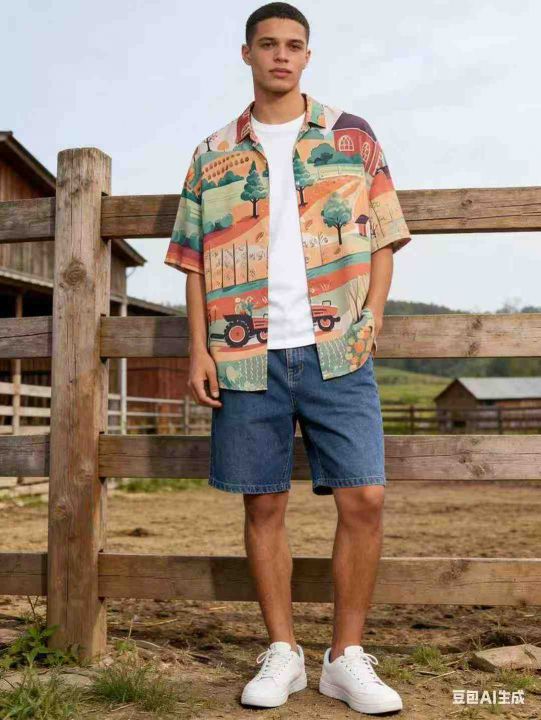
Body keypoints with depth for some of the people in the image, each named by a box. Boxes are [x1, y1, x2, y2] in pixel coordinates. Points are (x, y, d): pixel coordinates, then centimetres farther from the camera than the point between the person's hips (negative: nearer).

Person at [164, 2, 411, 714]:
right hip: (247, 356, 1)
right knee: (263, 507, 4)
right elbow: (195, 261, 10)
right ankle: (282, 655, 18)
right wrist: (198, 349, 0)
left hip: (337, 352, 0)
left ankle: (347, 657, 10)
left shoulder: (353, 136, 11)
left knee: (364, 499, -6)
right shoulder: (213, 155, 13)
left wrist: (371, 318, -5)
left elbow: (383, 237, 9)